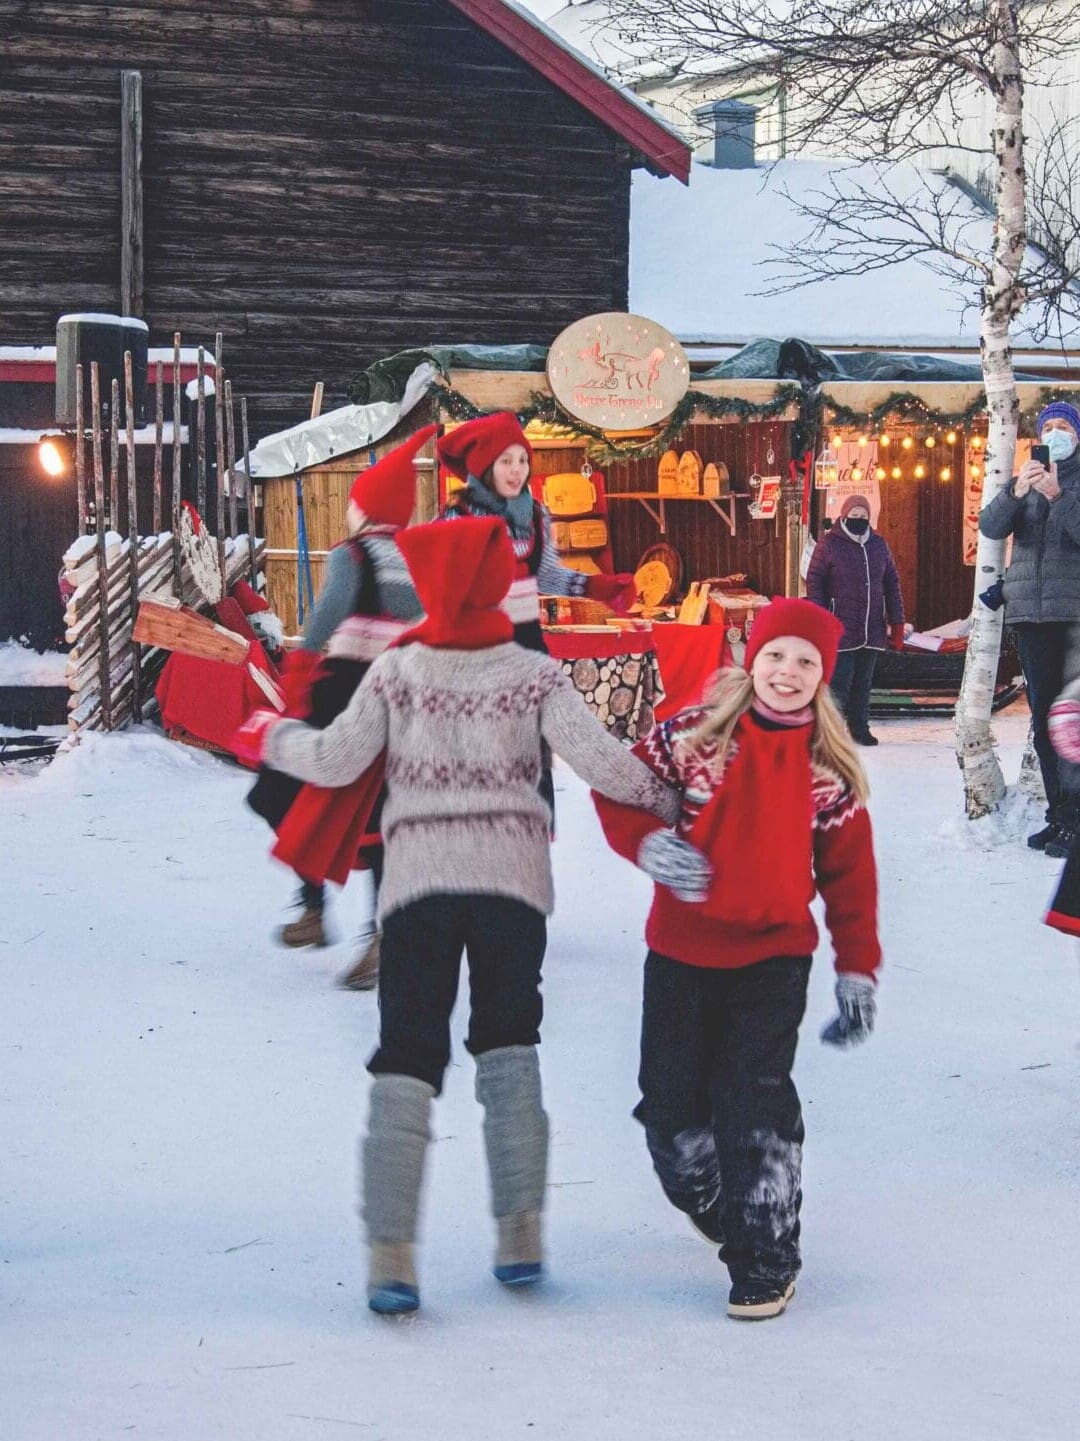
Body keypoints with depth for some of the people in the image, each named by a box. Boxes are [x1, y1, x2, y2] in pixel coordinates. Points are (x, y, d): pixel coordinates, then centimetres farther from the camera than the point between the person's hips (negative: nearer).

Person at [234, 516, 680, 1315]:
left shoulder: (396, 672, 1)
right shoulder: (534, 674, 0)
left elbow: (336, 761, 2)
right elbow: (598, 758, -7)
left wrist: (271, 737, 20)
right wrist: (668, 799, 8)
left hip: (417, 878, 0)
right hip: (511, 875, 1)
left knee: (407, 1056, 1)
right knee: (507, 1040, 15)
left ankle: (391, 1253, -9)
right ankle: (521, 1233, 3)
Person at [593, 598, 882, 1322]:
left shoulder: (833, 770, -1)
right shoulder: (693, 734, -5)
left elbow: (850, 875, 5)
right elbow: (620, 788, 3)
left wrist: (857, 970, 2)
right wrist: (648, 842, -16)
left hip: (774, 957, -1)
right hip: (681, 950, 2)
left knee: (755, 1102, -10)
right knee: (671, 1100, 10)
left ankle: (766, 1260, 3)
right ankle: (715, 1207, 40)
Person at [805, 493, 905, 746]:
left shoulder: (879, 544, 10)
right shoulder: (829, 544, -3)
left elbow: (892, 585, 15)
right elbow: (814, 582, -3)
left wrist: (897, 623, 11)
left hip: (872, 630, 5)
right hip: (841, 630, -5)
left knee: (864, 683, 11)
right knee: (839, 681, -7)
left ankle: (859, 728, 20)